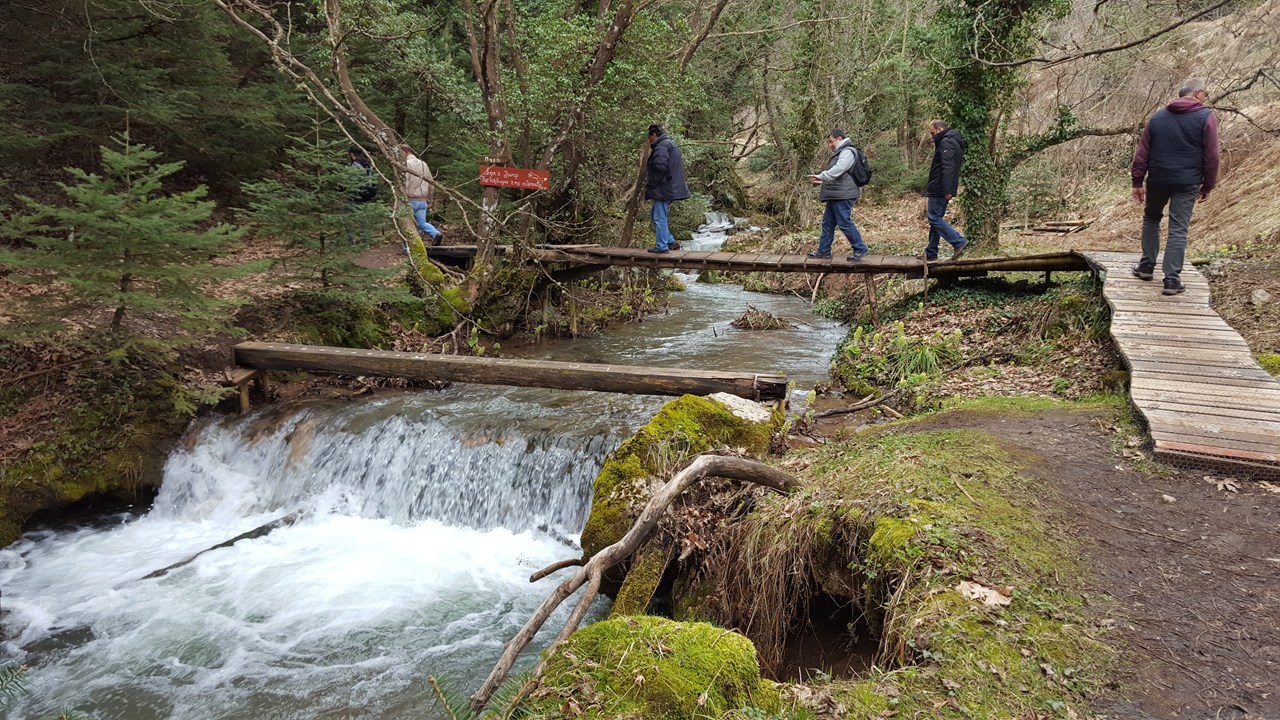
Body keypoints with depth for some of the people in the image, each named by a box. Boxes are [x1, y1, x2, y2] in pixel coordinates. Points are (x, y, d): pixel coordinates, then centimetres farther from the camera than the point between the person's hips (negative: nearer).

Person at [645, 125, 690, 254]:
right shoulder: (670, 144, 20)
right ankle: (671, 242, 18)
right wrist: (650, 181, 17)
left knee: (659, 217, -3)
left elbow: (660, 167, -26)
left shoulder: (661, 146, -14)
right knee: (655, 214, 19)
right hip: (671, 188, 11)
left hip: (663, 188, -11)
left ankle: (661, 246, 2)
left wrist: (650, 183, -14)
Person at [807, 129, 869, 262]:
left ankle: (860, 249, -2)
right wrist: (822, 182, 18)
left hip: (843, 196, -11)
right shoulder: (840, 153, 23)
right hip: (835, 196, 11)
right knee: (827, 223, 12)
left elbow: (838, 169, -26)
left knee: (845, 223, -9)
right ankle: (824, 251, 18)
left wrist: (822, 176, -29)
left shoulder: (848, 152, -11)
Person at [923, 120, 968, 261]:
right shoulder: (954, 142, 21)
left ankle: (959, 242, -16)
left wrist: (946, 190, -28)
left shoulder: (946, 143, -13)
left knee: (934, 218, -11)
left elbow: (947, 168, -23)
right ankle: (931, 253, 16)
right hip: (941, 190, 11)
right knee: (936, 218, 13)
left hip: (939, 190, -11)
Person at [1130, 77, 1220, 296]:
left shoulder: (1158, 116, 9)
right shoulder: (1206, 117, -1)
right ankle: (1172, 279, -1)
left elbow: (1142, 151, 7)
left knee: (1151, 218, 23)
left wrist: (1137, 181, 10)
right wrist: (1207, 186, 6)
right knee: (1178, 230, -1)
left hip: (1157, 179, 3)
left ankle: (1147, 266, 23)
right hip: (1187, 183, -3)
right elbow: (1211, 156, -3)